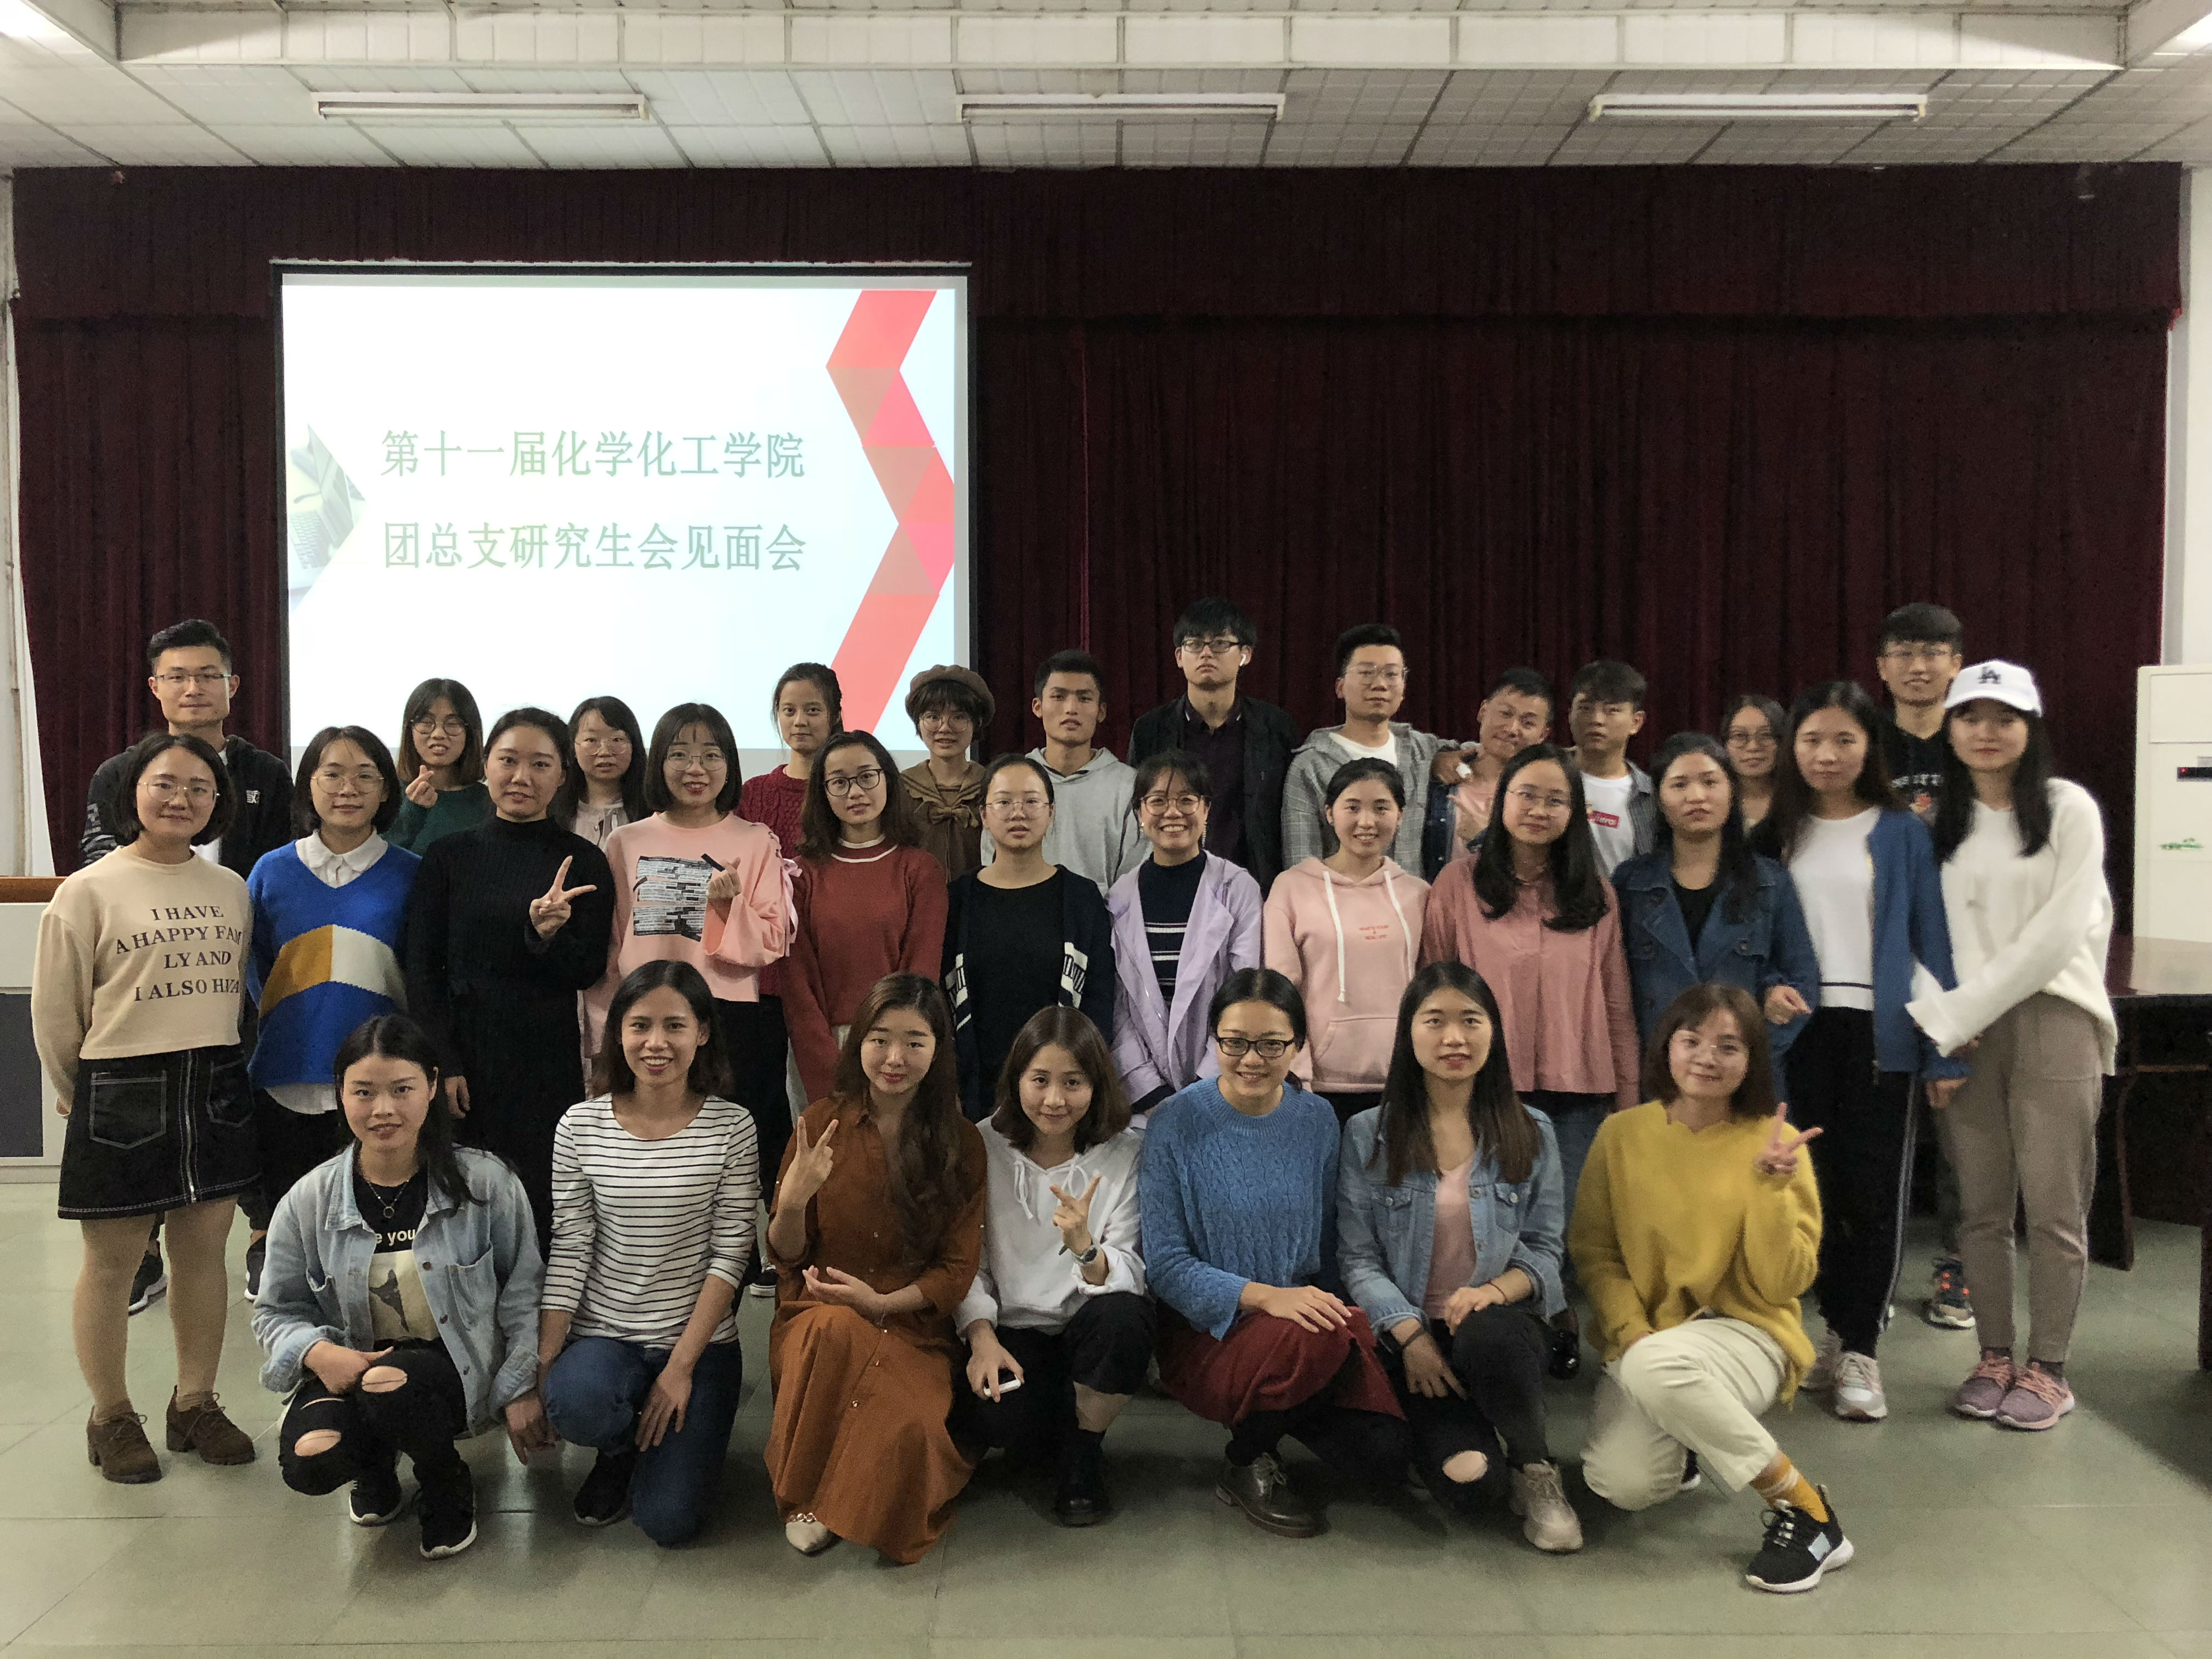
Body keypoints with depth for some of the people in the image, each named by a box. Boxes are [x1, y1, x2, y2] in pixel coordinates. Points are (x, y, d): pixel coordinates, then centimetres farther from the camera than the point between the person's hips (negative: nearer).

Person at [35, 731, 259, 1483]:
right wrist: (79, 1097, 4)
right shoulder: (89, 891, -6)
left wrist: (217, 1065, 11)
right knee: (113, 1260, 7)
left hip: (216, 1089, 4)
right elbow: (53, 1011, -2)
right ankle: (111, 1417, 22)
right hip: (121, 1093, -4)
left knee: (203, 1249, 11)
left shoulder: (230, 888, 8)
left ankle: (195, 1403, 25)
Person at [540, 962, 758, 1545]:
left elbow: (730, 1255, -7)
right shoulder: (581, 1127, -2)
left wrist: (681, 1368, -13)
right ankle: (624, 1448, 4)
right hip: (604, 1334, 1)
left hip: (700, 1341, -1)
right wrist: (542, 1367, -10)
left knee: (669, 1522, -14)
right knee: (576, 1404, -35)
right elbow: (568, 1254, -2)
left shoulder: (731, 1127, -6)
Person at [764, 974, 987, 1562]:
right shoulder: (822, 1125, 3)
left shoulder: (961, 1143, 2)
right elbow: (786, 1257, 5)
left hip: (914, 1325, 0)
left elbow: (958, 1270, 1)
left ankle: (834, 1506, -1)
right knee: (836, 1327, -37)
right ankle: (801, 1494, -15)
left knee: (910, 1427, -33)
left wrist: (883, 1302, -17)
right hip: (820, 1319, 1)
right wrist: (793, 1201, -17)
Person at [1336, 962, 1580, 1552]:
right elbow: (1358, 1259, -1)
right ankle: (1458, 1442, 9)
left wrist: (1495, 1291, -16)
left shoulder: (1531, 1134, 8)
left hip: (1498, 1321, 1)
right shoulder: (1368, 1136, 4)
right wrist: (1410, 1335, -15)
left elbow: (1544, 1250, 5)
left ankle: (1535, 1473, -11)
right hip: (1405, 1335, -1)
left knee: (1486, 1336, -38)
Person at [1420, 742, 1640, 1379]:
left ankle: (1557, 1326, 23)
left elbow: (1617, 1003, 8)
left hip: (1576, 1089, 2)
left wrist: (1627, 1096, 6)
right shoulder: (1459, 883, 1)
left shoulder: (1596, 895, 8)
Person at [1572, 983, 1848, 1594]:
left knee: (1656, 1366, -37)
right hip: (1645, 1334, 3)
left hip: (1747, 1333, -2)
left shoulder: (1774, 1144, -5)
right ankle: (1682, 1446, 16)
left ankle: (1805, 1509, -17)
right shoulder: (1622, 1135, 1)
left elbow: (1783, 1286, -9)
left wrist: (1770, 1185, -20)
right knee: (1623, 1484, -23)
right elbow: (1594, 1251, 2)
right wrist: (1630, 1332, -14)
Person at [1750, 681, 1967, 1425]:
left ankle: (1860, 1351, 8)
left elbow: (1932, 941, -2)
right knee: (1817, 1188, 8)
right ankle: (1838, 1330, 22)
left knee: (1875, 1191, 0)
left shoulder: (1902, 831, 0)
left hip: (1879, 1032, -2)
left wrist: (1945, 1052, -6)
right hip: (1799, 1031, 2)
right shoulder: (1776, 833, 7)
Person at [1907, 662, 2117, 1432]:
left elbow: (2059, 932, -10)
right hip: (1964, 1030, 3)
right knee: (1982, 1209, 8)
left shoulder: (2068, 808, -3)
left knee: (2054, 1210, 0)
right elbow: (1932, 926, 3)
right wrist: (1943, 1018, -13)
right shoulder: (1937, 819, 10)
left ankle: (2047, 1369, 12)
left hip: (2052, 1016, -3)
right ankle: (1995, 1357, 19)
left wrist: (1965, 1012, -12)